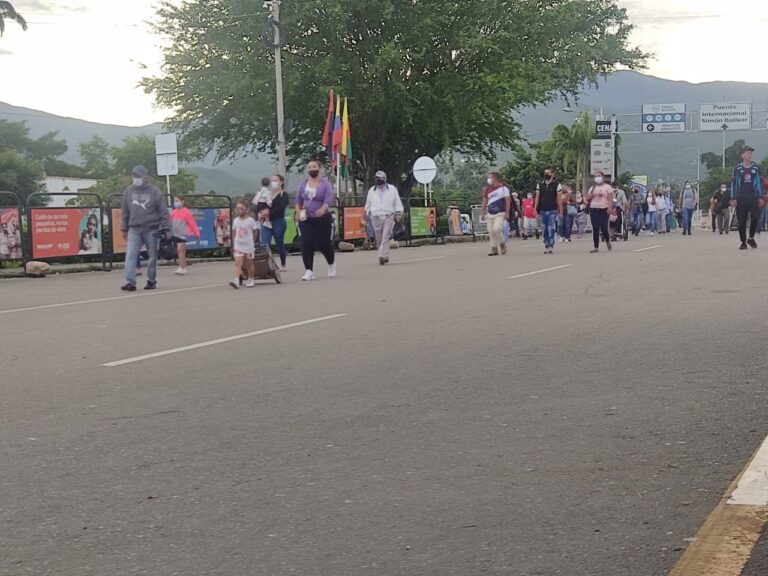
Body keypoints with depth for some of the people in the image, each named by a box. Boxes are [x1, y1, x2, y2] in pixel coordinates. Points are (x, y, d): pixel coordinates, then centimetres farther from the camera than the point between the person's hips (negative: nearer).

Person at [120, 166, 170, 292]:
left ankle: (151, 281, 17)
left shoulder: (154, 191, -2)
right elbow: (125, 212, 16)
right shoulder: (128, 191, 9)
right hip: (134, 230, 2)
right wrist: (124, 229, 15)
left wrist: (165, 229, -7)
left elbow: (164, 211, -1)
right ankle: (130, 282, -14)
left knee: (152, 256, 5)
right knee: (130, 255, -10)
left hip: (151, 229, -2)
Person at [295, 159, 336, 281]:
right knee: (306, 244, -11)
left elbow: (328, 200, -17)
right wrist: (298, 212, -1)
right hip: (306, 220, 3)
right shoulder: (303, 184, 9)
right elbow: (298, 201, 16)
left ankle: (331, 264, 32)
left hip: (323, 219, -3)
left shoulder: (325, 184, -3)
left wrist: (323, 209, -37)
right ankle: (309, 271, -9)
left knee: (324, 244, 3)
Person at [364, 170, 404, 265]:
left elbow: (398, 203, 9)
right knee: (379, 239, 3)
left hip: (388, 217, -3)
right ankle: (385, 257, 14)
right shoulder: (372, 190, 10)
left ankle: (383, 256, -22)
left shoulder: (392, 189, 5)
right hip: (376, 218, 3)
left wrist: (397, 213, 1)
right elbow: (368, 204, 21)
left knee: (385, 238, -15)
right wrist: (368, 213, 19)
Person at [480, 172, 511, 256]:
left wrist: (507, 213, -11)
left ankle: (502, 245, 1)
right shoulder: (488, 189, 12)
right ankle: (494, 249, 8)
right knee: (491, 232, 1)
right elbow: (485, 201, 18)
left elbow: (508, 201, -4)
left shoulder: (503, 188, -2)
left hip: (500, 214, -5)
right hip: (490, 214, 6)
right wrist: (482, 213, 13)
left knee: (496, 229, -21)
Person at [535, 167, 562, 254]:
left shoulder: (557, 185, -2)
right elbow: (537, 197, 11)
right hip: (543, 210, 4)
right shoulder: (540, 184, 10)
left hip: (552, 211, -4)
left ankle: (550, 247, -10)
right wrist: (535, 209, 4)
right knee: (545, 229, 8)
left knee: (551, 229, -10)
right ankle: (546, 246, 15)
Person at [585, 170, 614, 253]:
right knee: (595, 229, -1)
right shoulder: (592, 188, 18)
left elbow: (610, 199, -4)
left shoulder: (607, 187, 4)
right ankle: (596, 247, 1)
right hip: (593, 210, 4)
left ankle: (608, 242, 18)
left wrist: (609, 208, -17)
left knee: (604, 228, -10)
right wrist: (590, 195, -5)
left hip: (603, 210, -4)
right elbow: (587, 199, 17)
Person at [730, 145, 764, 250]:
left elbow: (760, 182, 11)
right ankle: (743, 242, 10)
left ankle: (751, 238, 7)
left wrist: (760, 197, 5)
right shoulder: (737, 168, 3)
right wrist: (733, 198, -2)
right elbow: (733, 183, 4)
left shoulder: (756, 168, 7)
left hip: (753, 197, 1)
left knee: (755, 217, -13)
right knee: (742, 221, 1)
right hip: (741, 198, -1)